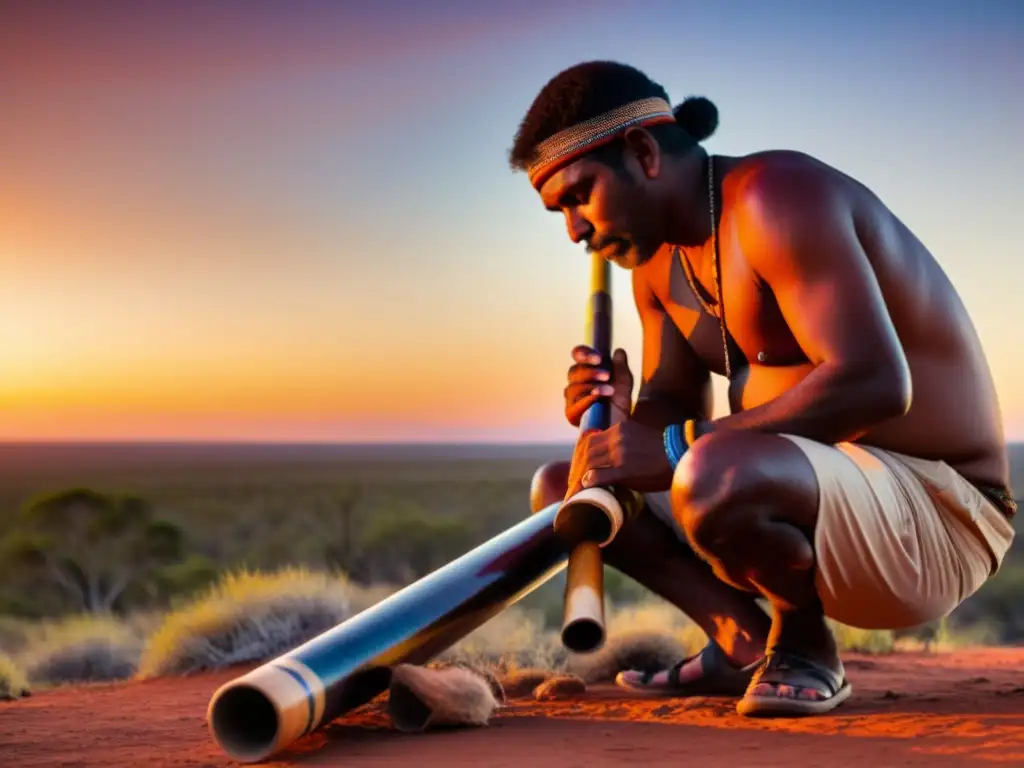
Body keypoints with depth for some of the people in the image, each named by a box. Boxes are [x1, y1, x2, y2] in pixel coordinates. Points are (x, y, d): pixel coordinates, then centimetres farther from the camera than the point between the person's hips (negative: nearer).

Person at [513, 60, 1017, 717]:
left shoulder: (776, 196, -19)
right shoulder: (658, 263, 10)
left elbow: (875, 383, -31)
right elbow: (672, 411, 15)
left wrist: (675, 447, -30)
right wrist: (621, 418, -10)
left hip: (935, 519, -9)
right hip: (820, 494, 9)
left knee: (712, 479, -39)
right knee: (562, 488, 9)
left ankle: (804, 644, -8)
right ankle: (745, 643, -1)